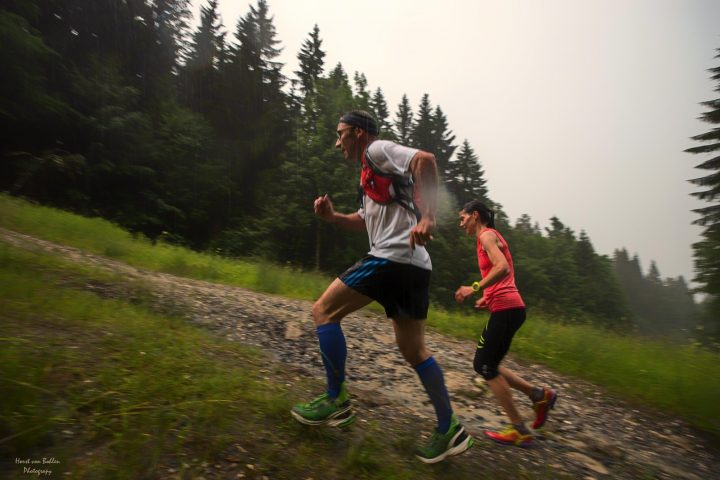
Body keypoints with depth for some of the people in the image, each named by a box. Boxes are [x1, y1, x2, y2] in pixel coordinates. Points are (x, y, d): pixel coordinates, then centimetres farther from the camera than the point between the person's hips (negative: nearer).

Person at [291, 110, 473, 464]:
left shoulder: (377, 149, 2)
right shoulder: (371, 171, 29)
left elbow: (425, 159, -15)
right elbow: (367, 220, 33)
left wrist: (427, 217, -27)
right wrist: (331, 216, 17)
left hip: (393, 256, -10)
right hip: (414, 264, 10)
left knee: (324, 311, -2)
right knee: (413, 350, 12)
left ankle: (336, 400, 6)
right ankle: (449, 430, 20)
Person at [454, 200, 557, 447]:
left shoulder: (487, 235, -6)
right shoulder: (492, 236, 23)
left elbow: (503, 268, -23)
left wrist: (475, 288, -21)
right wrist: (488, 298, 18)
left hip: (505, 308, -10)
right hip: (508, 307, 10)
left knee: (486, 367, -1)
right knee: (483, 364, 13)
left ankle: (519, 430, 8)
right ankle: (539, 394, 14)